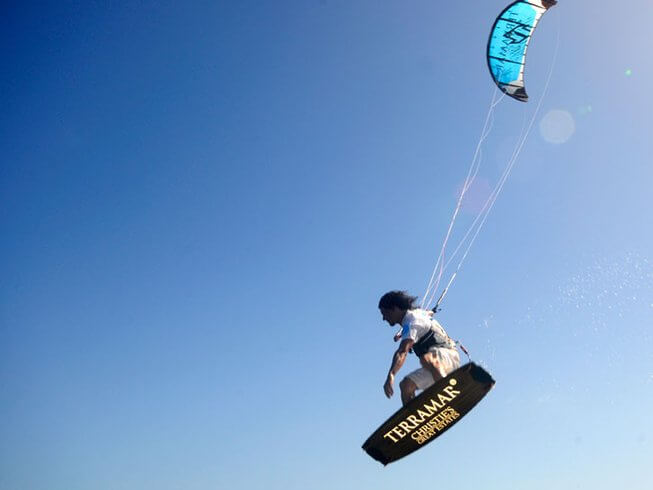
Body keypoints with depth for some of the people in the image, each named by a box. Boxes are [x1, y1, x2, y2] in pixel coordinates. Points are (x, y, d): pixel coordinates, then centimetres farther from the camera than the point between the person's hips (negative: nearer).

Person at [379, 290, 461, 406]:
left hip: (448, 356, -10)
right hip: (436, 365, 10)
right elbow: (429, 313, 38)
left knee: (425, 358, -42)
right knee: (406, 385, 1)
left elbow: (402, 352, -34)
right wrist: (402, 333, 38)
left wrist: (391, 375, -48)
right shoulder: (415, 312, 12)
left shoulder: (411, 323, -17)